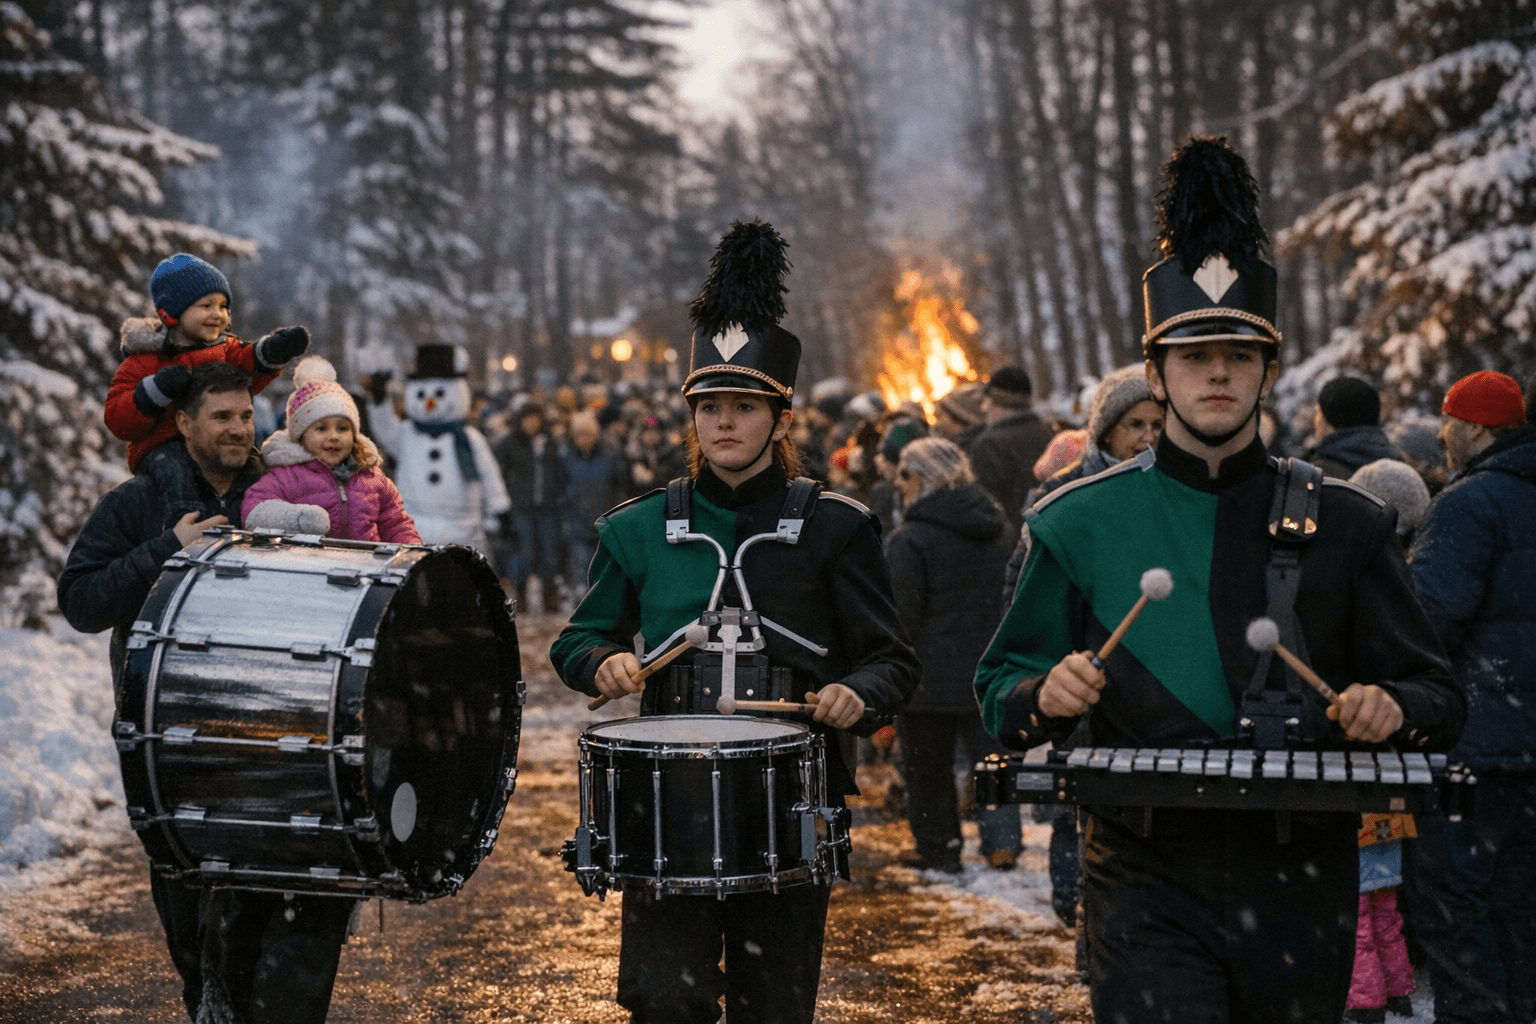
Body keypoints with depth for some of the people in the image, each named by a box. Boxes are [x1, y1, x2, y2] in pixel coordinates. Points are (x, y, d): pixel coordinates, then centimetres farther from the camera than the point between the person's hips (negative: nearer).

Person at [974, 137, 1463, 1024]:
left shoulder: (1346, 525, 4)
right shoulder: (1081, 523, 1)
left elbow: (1440, 700, 8)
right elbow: (1001, 694, 7)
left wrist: (1394, 709, -15)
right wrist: (1046, 694, -16)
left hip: (1302, 888, 2)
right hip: (1149, 891, -2)